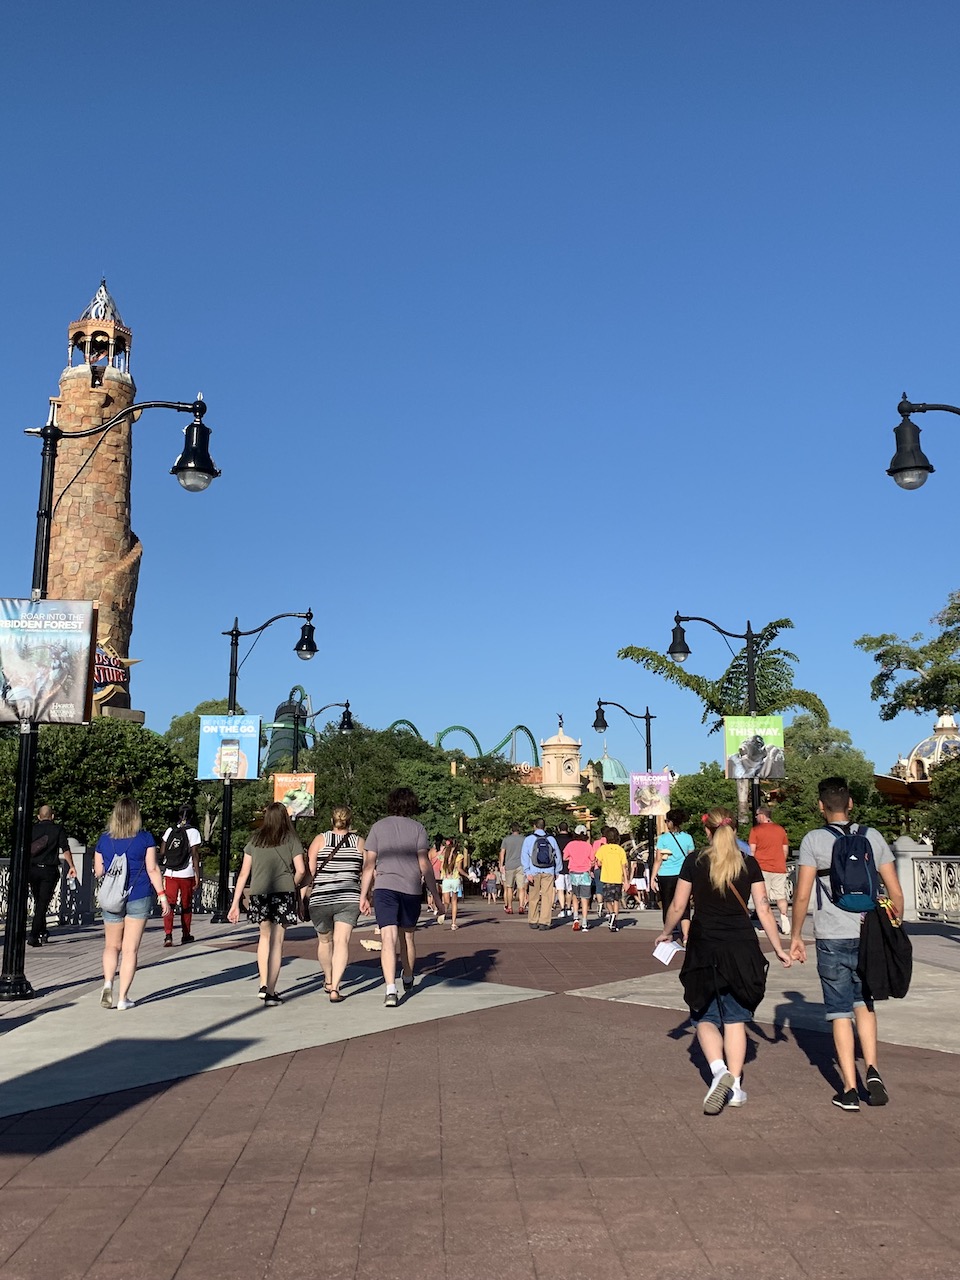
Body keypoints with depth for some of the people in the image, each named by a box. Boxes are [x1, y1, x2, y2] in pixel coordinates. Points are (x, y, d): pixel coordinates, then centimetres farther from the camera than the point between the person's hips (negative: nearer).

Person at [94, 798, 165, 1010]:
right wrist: (162, 895, -2)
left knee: (112, 946, 16)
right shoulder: (145, 838, -4)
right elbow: (152, 869, -7)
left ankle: (108, 984, -6)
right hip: (139, 897, -2)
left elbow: (98, 872, 9)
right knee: (130, 949, 3)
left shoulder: (104, 839, 3)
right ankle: (123, 997, 4)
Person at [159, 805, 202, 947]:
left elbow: (162, 852, 8)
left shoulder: (170, 830, 7)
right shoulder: (193, 832, -5)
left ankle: (168, 935, -17)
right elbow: (195, 855, -9)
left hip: (170, 873, 2)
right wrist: (197, 875, -7)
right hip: (187, 875, -2)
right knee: (186, 906, 12)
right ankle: (186, 935, 24)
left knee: (169, 905, -1)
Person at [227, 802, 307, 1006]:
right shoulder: (291, 840, 4)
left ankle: (263, 984, 17)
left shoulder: (254, 840, 10)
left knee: (264, 936, 21)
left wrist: (235, 904, 10)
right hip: (283, 893, -2)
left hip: (258, 893, 2)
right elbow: (301, 870, -4)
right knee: (277, 940, 2)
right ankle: (270, 992, 0)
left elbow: (243, 873, 8)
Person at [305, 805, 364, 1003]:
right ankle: (335, 987, -18)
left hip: (320, 899, 1)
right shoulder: (359, 842, 5)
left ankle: (328, 981, 37)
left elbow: (309, 872, -5)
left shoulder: (320, 840, 2)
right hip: (349, 898, -1)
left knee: (324, 940, 19)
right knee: (341, 942, -5)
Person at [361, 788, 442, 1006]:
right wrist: (435, 896, 3)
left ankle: (391, 989, -21)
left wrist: (363, 895, 6)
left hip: (384, 887, -1)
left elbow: (369, 865, 2)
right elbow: (425, 866, -2)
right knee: (407, 936, 19)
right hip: (411, 888, 1)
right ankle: (408, 980, 39)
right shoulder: (417, 828, 2)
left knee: (388, 938, -7)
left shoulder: (378, 827, 5)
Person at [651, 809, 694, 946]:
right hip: (683, 875, 2)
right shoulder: (688, 838, 3)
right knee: (684, 907, 0)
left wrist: (652, 878, 0)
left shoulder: (663, 838, -4)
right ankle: (685, 937, -14)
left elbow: (658, 859, -5)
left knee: (667, 908, 9)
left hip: (666, 876, -2)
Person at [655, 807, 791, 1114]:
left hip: (705, 948, -1)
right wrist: (778, 949, 7)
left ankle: (719, 1069, -14)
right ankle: (734, 1086, 11)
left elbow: (678, 907, 0)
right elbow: (763, 909, -1)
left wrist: (666, 933, 17)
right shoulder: (749, 864, 0)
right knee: (735, 1018, 13)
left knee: (705, 1017, 10)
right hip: (742, 950, 2)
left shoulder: (694, 862, -3)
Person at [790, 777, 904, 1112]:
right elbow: (896, 892, 3)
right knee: (863, 1003, 20)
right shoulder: (872, 836, 3)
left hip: (832, 939, -3)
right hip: (869, 936, 3)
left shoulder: (814, 840, -6)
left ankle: (849, 1089, 7)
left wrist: (795, 936, 3)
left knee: (840, 1012, 6)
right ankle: (872, 1071, 5)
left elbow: (802, 895, -9)